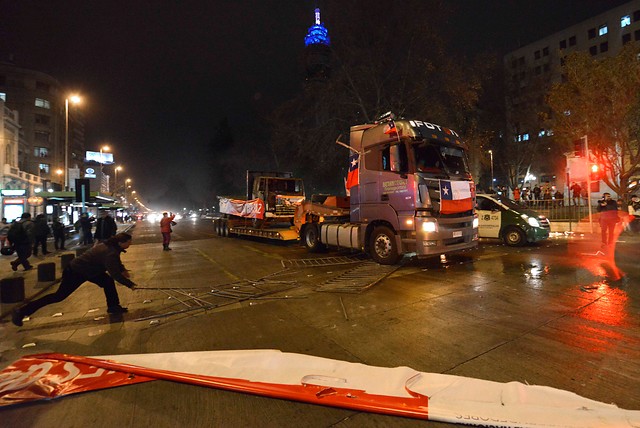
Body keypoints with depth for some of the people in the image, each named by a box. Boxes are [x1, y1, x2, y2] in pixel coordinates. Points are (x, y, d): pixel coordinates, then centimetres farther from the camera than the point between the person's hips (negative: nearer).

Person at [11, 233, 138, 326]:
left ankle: (113, 307, 15)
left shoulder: (110, 247, -1)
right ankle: (22, 311, 13)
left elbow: (115, 263, 19)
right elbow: (115, 273, -33)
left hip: (88, 270, 10)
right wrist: (130, 284, -28)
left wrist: (123, 270, 2)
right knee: (59, 296, 0)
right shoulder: (110, 253, -32)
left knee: (108, 281, 7)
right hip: (75, 272, -10)